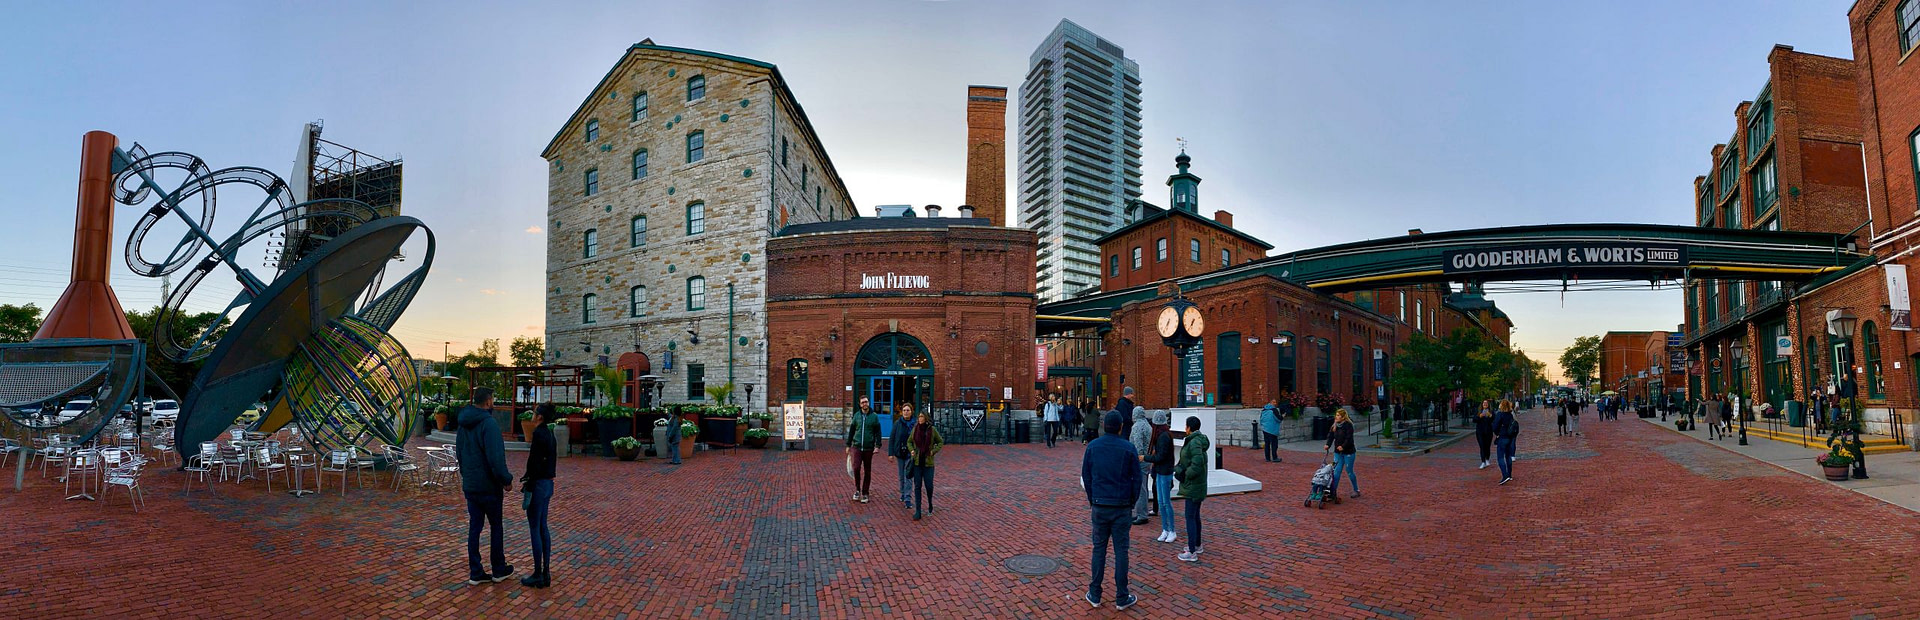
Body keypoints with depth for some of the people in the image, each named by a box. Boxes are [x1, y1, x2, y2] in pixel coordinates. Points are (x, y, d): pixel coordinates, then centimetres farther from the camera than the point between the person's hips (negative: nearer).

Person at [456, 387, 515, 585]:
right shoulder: (489, 423, -20)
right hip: (488, 485, -7)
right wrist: (507, 480, -14)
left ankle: (475, 573, 13)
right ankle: (499, 570, 16)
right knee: (496, 526, 7)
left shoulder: (463, 424, 8)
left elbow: (459, 453, 18)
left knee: (474, 527, 10)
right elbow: (496, 457, -24)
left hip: (469, 485, 7)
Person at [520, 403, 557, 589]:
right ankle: (546, 573, 18)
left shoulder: (539, 434, -17)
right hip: (548, 483, 9)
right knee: (543, 527, 14)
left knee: (535, 529, -1)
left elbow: (536, 463, -20)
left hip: (539, 484, -9)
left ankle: (538, 575, 6)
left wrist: (528, 487, -16)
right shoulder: (549, 433, 11)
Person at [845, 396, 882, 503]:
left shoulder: (874, 417, 1)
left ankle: (865, 493, 15)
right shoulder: (856, 416, 5)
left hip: (868, 448, 0)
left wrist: (877, 445, -6)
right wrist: (848, 445, 10)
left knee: (867, 471, 5)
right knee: (856, 468, -12)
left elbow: (878, 432, 3)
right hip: (857, 447, 0)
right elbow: (851, 431, 11)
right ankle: (857, 489, 8)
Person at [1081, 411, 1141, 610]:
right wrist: (1131, 502, 9)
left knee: (1099, 548, 11)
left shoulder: (1092, 447, -2)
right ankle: (1121, 597, 11)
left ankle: (1095, 595, 15)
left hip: (1099, 506, 2)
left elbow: (1085, 476, 3)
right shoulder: (1128, 448, -8)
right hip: (1122, 507, -2)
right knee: (1121, 551, 5)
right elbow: (1136, 478, -3)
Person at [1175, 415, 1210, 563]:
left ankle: (1192, 553, -2)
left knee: (1190, 517, -5)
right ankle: (1197, 545, 33)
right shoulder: (1199, 440, 10)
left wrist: (1185, 474, -16)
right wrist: (1180, 468, 6)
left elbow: (1197, 463, -29)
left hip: (1193, 486, -10)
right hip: (1197, 484, 10)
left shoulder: (1194, 442, -21)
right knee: (1195, 515, 21)